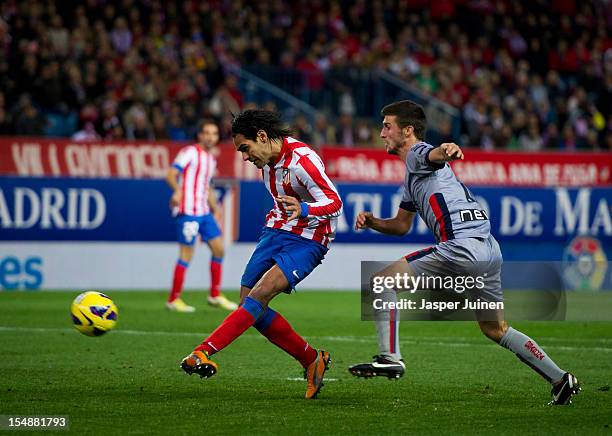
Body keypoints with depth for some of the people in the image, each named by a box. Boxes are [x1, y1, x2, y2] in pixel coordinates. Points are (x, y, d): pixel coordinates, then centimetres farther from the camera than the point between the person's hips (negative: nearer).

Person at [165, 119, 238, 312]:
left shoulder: (211, 159, 17)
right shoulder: (189, 153, -8)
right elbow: (171, 174, -19)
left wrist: (215, 209, 24)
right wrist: (177, 190, -37)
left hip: (204, 212, 8)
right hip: (188, 211, -8)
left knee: (218, 248, 7)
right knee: (186, 254, -7)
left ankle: (215, 295, 18)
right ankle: (174, 299, 1)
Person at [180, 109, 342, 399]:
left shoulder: (301, 160, -21)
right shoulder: (268, 160, 6)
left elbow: (335, 203, -23)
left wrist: (304, 210, -39)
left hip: (307, 241, -9)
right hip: (276, 231, 9)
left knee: (258, 296, -24)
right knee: (248, 305, -1)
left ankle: (204, 352, -31)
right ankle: (312, 360, 10)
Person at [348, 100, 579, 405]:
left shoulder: (417, 153, -1)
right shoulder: (412, 174, 29)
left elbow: (434, 155, -28)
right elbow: (402, 225, 34)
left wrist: (446, 150, -52)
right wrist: (372, 222, 15)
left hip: (463, 247, -10)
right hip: (489, 250, 10)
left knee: (383, 280, -6)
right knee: (495, 329, 19)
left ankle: (389, 358, -13)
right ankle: (560, 379, 18)